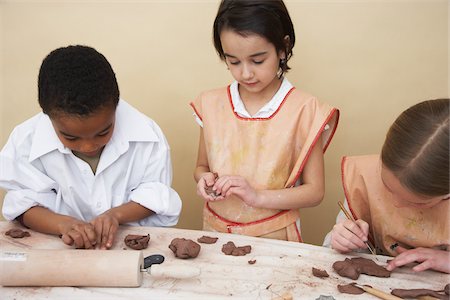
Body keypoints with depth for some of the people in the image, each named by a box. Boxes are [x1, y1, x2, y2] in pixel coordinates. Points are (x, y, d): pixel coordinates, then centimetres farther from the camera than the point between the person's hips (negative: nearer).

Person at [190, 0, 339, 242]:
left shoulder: (304, 110, -10)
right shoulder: (211, 105, -1)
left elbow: (314, 191, -6)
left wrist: (257, 196, -18)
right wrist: (204, 179, -11)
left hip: (273, 237, -2)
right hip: (215, 231, 3)